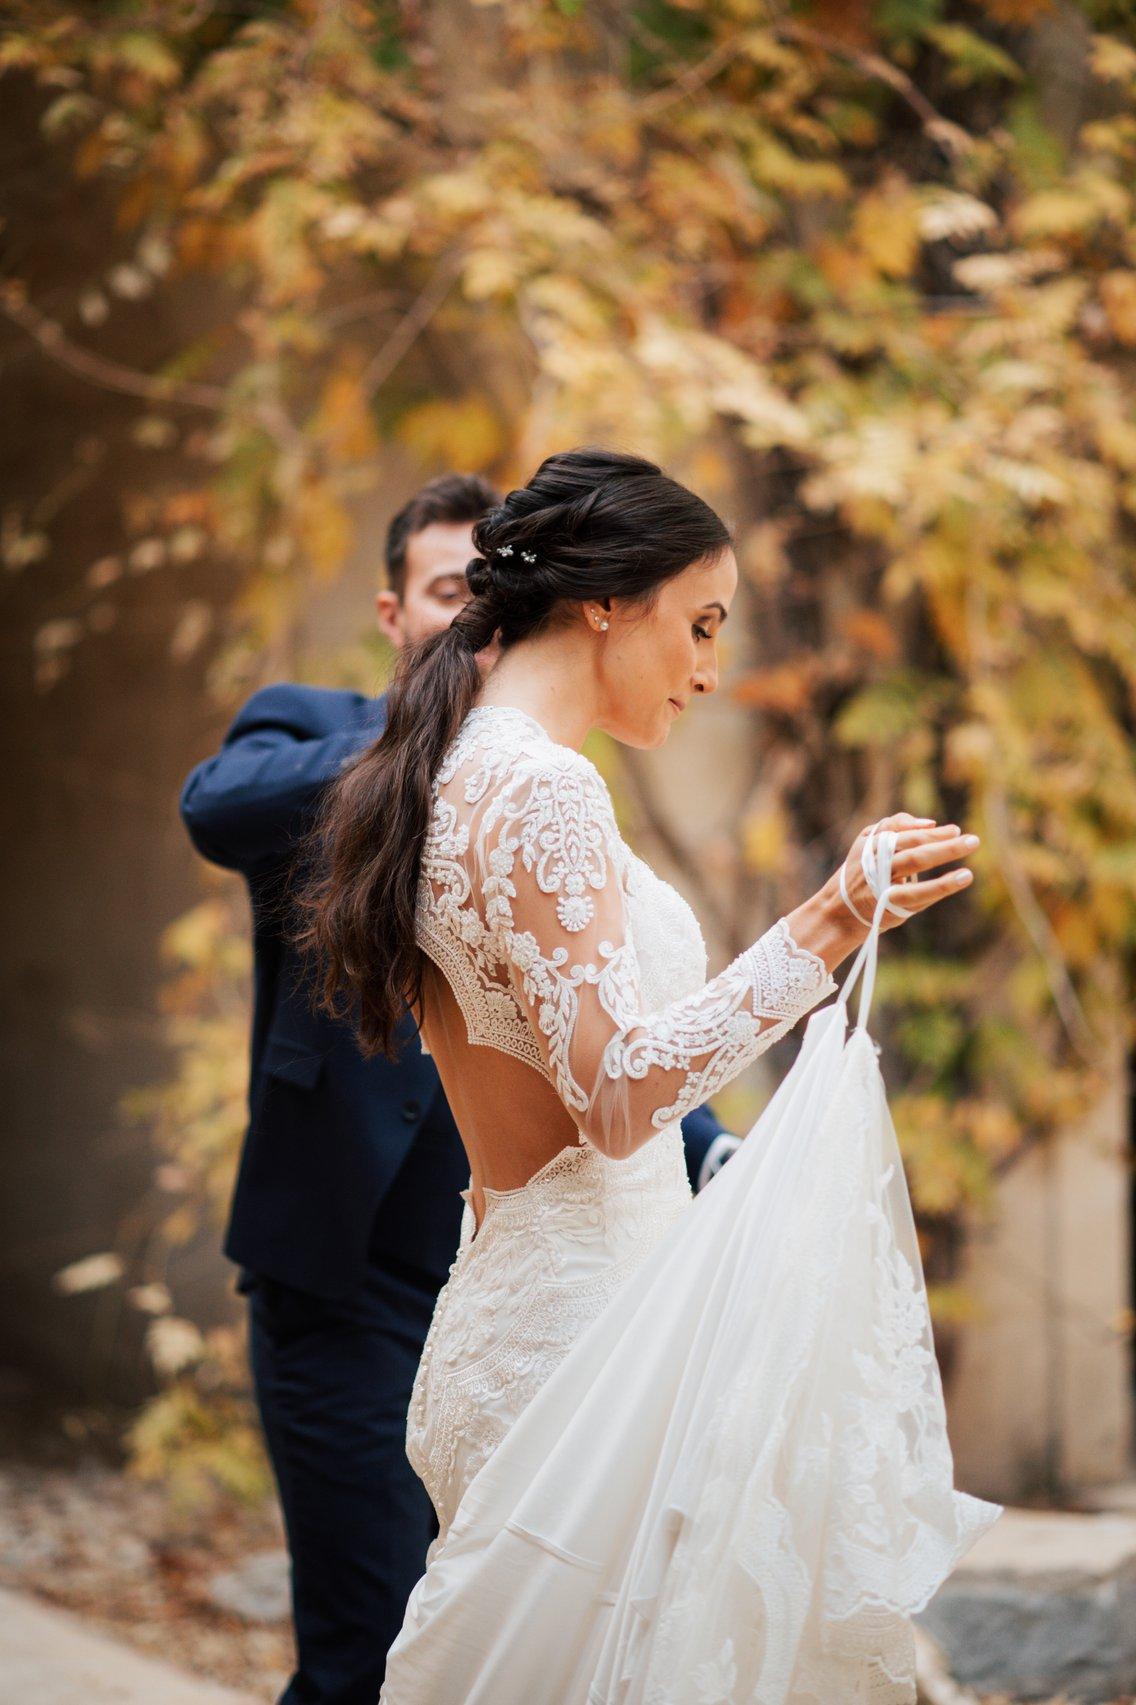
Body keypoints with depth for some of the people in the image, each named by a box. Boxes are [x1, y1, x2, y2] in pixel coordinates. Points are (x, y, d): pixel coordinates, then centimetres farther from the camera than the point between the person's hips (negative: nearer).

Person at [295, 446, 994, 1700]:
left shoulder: (458, 778, 15)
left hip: (508, 1304, 10)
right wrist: (829, 928, -24)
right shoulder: (542, 792, -15)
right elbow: (616, 1093, -20)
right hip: (588, 1313, -10)